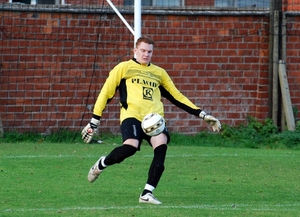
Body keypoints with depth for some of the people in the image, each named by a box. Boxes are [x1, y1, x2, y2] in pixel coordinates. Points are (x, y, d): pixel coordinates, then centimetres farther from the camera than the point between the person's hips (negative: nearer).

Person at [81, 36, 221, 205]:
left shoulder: (159, 72, 23)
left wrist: (202, 114, 16)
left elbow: (177, 97, 24)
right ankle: (101, 165, 1)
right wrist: (94, 121, 6)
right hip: (132, 115, -3)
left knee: (161, 147, -25)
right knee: (130, 147, -30)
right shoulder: (124, 68, 12)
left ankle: (147, 194, -18)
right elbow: (106, 93, 11)